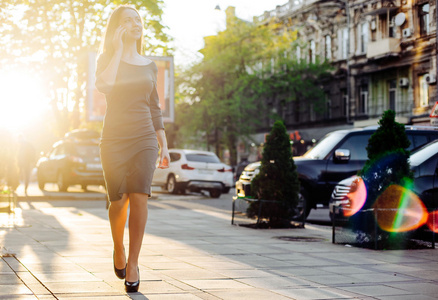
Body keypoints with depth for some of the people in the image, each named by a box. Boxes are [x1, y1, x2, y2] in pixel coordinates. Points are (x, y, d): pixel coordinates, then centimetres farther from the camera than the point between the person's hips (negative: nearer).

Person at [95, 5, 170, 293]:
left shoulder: (149, 66, 14)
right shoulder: (107, 59, 4)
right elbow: (104, 85, -19)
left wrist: (164, 146, 12)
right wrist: (118, 48, -12)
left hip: (145, 139, 2)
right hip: (114, 139, -2)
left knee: (140, 197, -15)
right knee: (119, 202, 0)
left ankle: (133, 262, -10)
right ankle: (118, 248, 28)